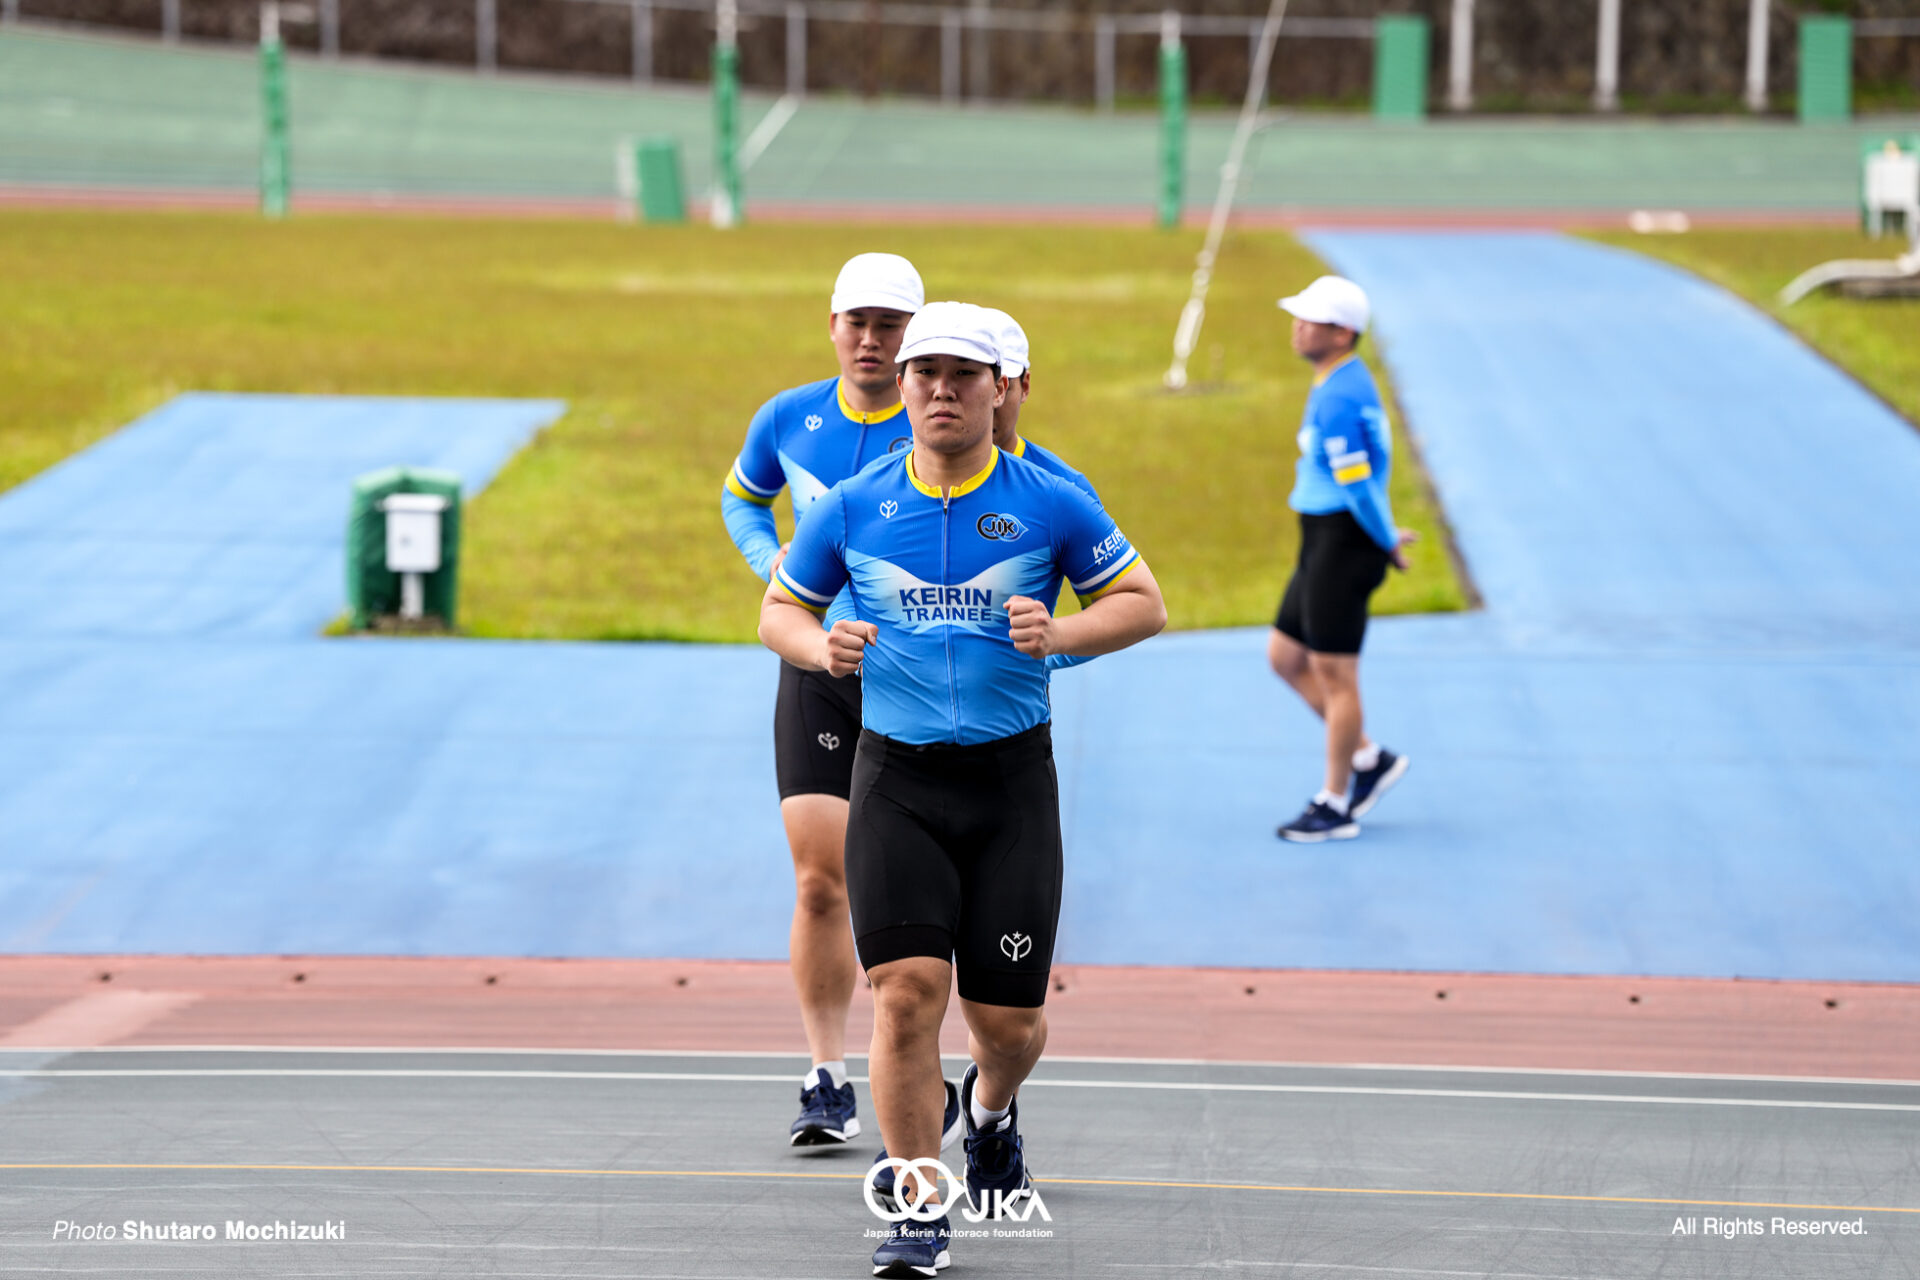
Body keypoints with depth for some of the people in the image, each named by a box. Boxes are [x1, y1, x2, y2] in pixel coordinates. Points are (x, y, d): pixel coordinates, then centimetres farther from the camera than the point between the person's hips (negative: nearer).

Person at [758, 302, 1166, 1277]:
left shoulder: (1050, 504, -1)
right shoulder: (852, 507, 3)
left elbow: (1143, 603, 6)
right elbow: (780, 610, 13)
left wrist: (1059, 635, -13)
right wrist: (824, 648, -9)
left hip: (1012, 779, 0)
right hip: (896, 779, 0)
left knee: (1009, 1018, 3)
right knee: (906, 989, -15)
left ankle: (991, 1106, 41)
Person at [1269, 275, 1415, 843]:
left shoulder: (1336, 400, -21)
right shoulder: (1353, 382, 11)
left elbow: (1357, 486, -22)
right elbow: (1373, 468, 18)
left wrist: (1386, 543, -10)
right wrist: (1384, 535, 16)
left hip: (1343, 544, -10)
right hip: (1323, 545, 10)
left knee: (1334, 674, 0)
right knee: (1285, 657, 16)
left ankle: (1335, 806, 9)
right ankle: (1368, 758, 22)